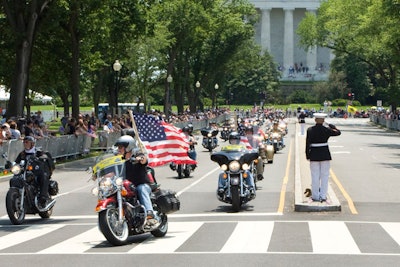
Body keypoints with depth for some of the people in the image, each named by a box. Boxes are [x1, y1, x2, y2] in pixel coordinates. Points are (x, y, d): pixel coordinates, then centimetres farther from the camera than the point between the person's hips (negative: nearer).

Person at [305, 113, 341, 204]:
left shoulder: (310, 130, -6)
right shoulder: (327, 130, -7)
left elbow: (307, 143, -5)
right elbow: (338, 132, 9)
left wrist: (307, 155, 3)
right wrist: (333, 127, 26)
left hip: (314, 155, 0)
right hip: (325, 154, 0)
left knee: (315, 176, 7)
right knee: (324, 176, 7)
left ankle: (315, 196, 11)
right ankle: (323, 196, 8)